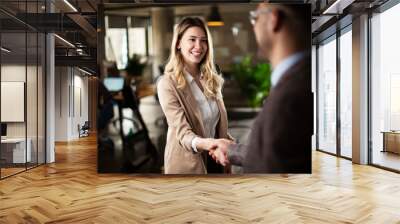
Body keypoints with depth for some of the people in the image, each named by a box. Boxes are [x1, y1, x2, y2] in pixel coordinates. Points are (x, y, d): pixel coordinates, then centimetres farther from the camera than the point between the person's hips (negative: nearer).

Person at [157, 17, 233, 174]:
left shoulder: (212, 78, 2)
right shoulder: (168, 83, -16)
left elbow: (220, 125, 8)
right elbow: (182, 131, -25)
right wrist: (202, 143, -43)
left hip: (214, 160, 5)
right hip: (186, 163, -5)